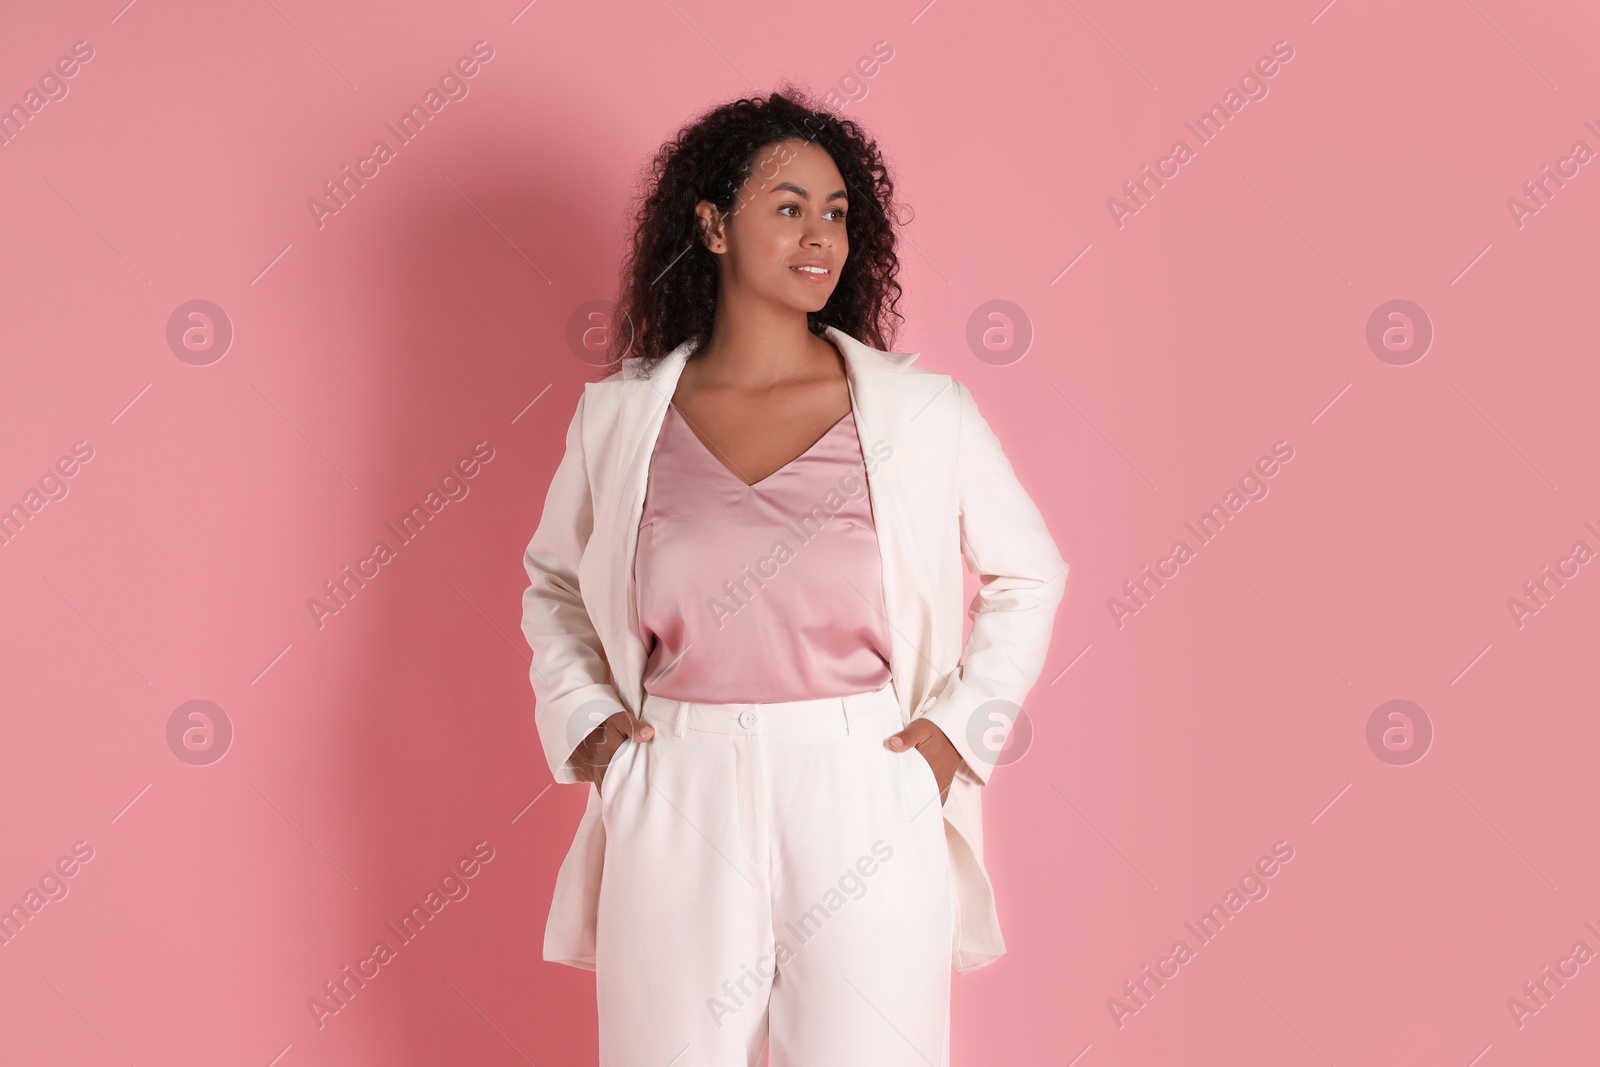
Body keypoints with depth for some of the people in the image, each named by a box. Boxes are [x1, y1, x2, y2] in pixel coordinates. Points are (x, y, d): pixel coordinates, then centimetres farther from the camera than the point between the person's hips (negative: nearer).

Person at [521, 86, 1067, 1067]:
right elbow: (553, 584, 19)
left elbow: (1030, 574, 10)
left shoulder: (921, 409, -1)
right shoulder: (619, 416, 2)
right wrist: (580, 716, 5)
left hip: (864, 809, -1)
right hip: (678, 814, 1)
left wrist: (961, 728, 1)